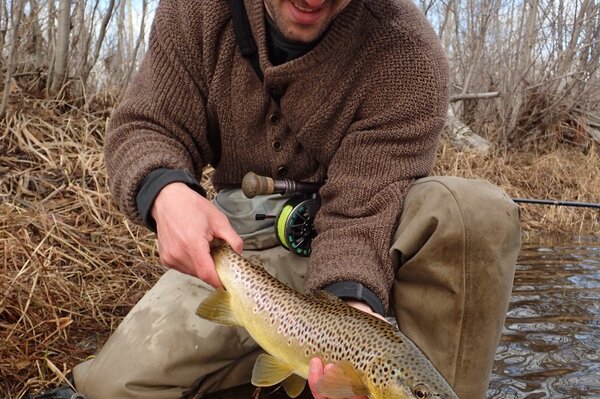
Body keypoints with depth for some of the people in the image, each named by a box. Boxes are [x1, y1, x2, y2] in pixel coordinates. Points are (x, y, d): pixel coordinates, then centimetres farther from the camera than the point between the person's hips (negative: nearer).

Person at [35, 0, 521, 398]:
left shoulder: (408, 53, -20)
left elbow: (361, 212, -23)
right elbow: (144, 127, -5)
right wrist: (165, 192, -29)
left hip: (366, 249, -2)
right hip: (241, 244, 3)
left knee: (476, 214, -32)